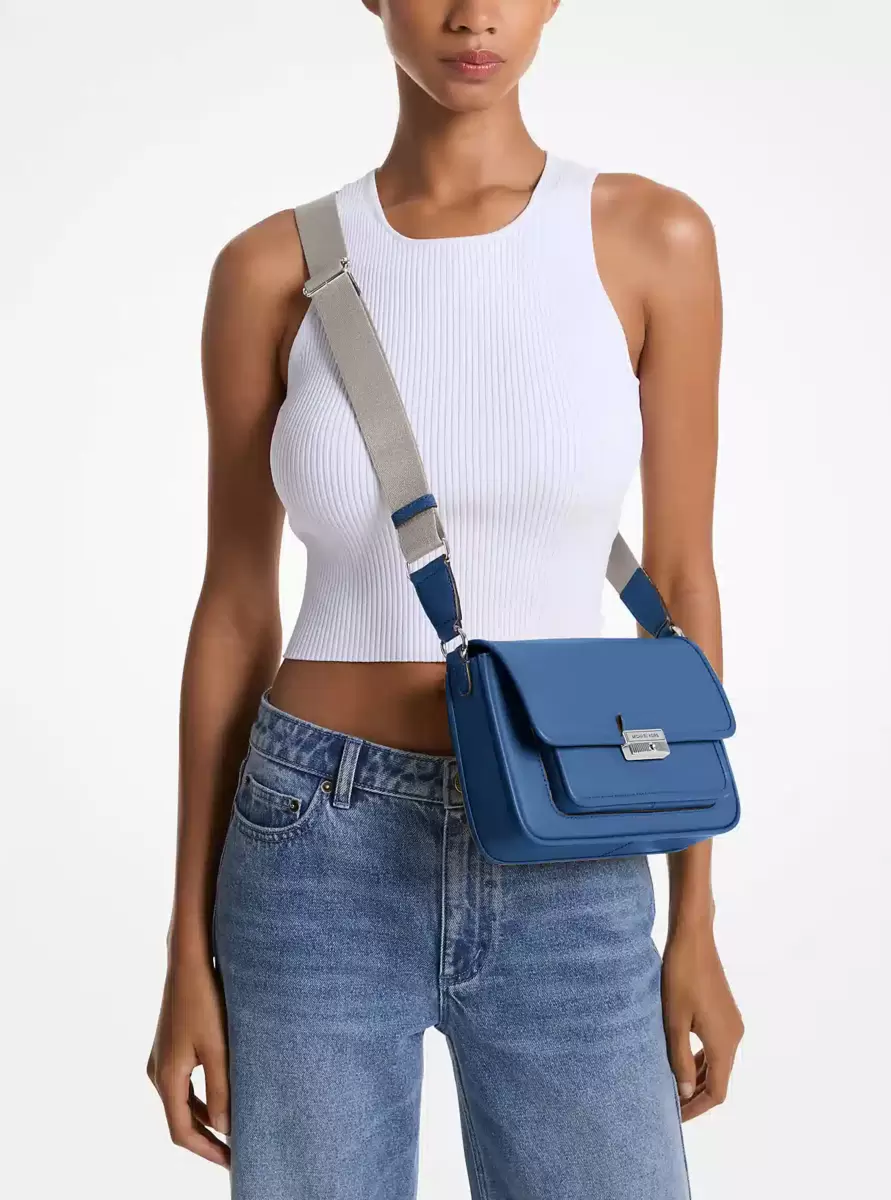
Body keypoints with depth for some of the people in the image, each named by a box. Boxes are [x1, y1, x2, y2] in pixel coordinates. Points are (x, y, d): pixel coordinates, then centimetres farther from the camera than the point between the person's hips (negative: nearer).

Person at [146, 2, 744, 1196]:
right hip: (323, 868, 0)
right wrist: (190, 953, 2)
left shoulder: (655, 237, -2)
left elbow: (682, 585, 2)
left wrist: (696, 922, 3)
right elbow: (233, 612, 2)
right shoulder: (270, 269, -2)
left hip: (561, 887, 1)